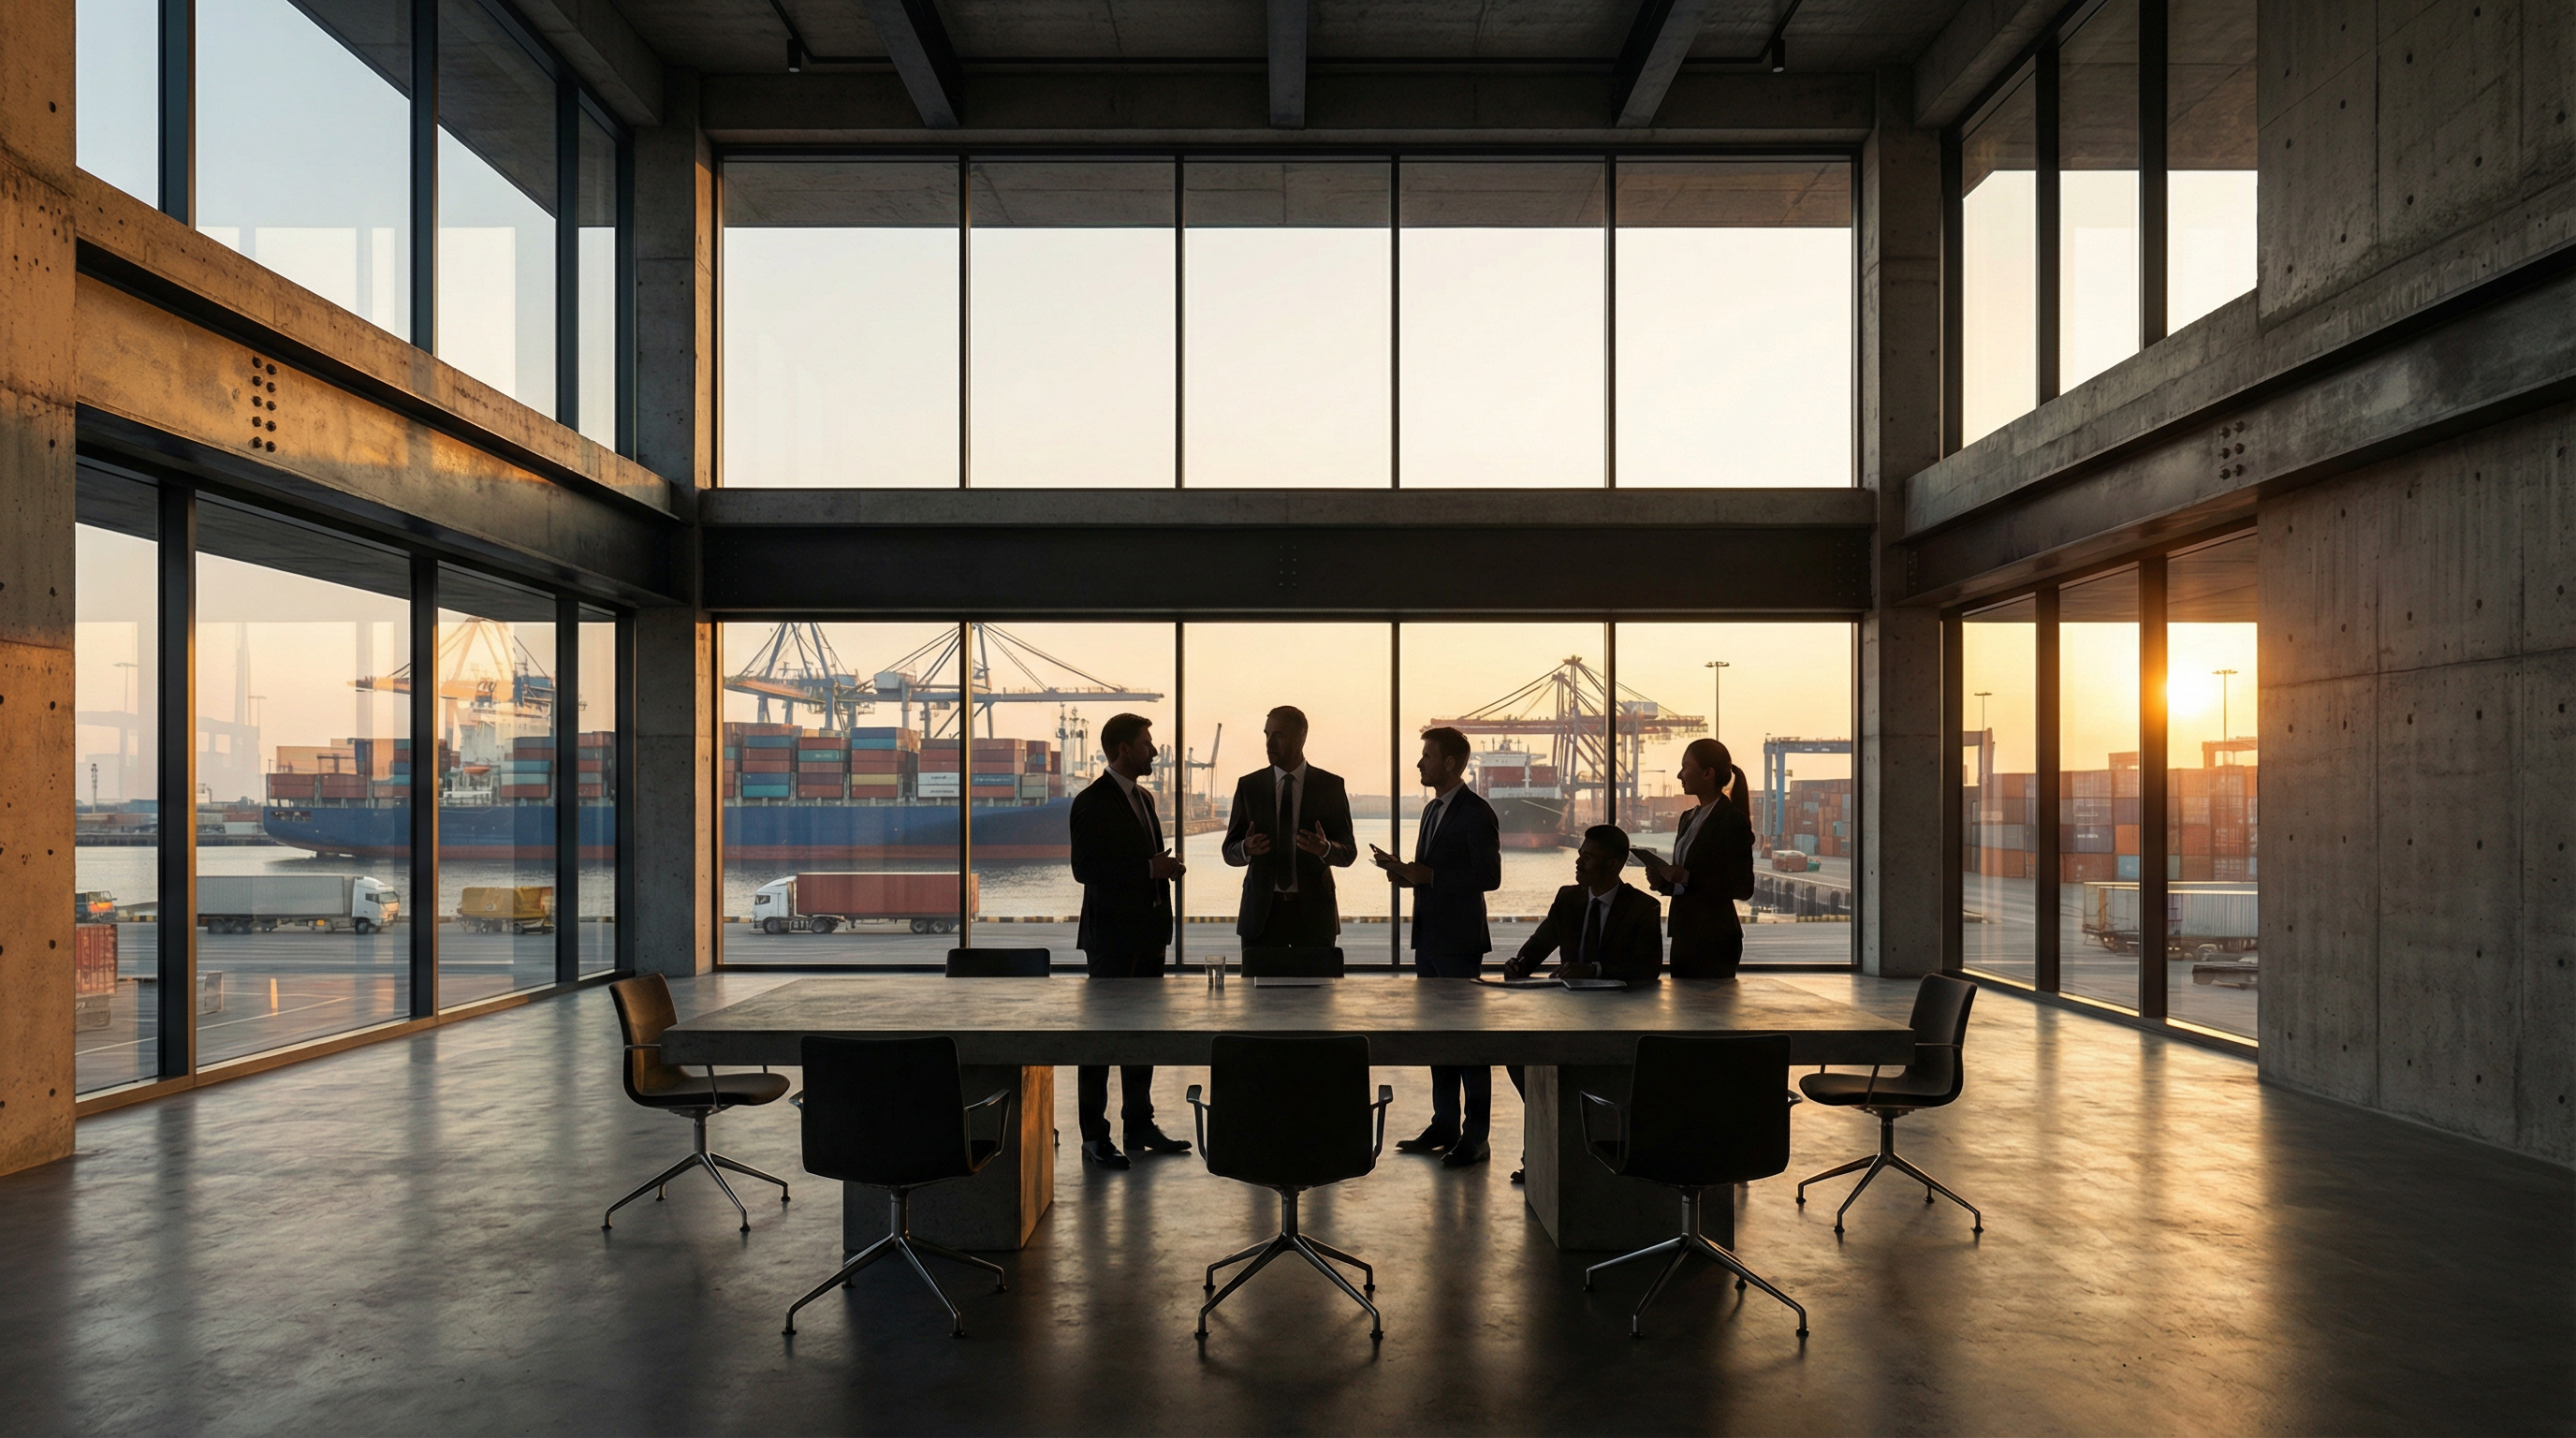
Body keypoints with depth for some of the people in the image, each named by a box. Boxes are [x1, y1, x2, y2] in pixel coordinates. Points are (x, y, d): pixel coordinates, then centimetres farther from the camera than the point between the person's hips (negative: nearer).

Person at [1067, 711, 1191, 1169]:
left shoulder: (1145, 798, 16)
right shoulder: (1093, 802, -10)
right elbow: (1085, 869, -18)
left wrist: (1164, 869, 2)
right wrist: (1149, 868, -20)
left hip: (1147, 934, 8)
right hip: (1111, 937, -8)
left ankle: (1139, 1124, 23)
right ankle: (1094, 1137, 3)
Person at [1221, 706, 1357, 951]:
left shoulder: (1331, 786, 3)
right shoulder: (1249, 785, 6)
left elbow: (1349, 853, 3)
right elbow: (1229, 852, 8)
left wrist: (1325, 848, -19)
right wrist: (1246, 849, -16)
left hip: (1313, 911, -1)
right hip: (1262, 911, 1)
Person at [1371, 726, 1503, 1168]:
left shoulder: (1476, 812, -12)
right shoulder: (1432, 811, 15)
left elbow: (1489, 876, -18)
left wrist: (1428, 875, -21)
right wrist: (1400, 869, 2)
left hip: (1460, 941, -9)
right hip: (1430, 939, 9)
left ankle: (1475, 1137, 3)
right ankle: (1445, 1126, 23)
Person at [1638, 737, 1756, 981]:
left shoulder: (1733, 820, -11)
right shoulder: (1689, 818, 15)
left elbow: (1743, 888, -15)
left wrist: (1687, 878, -21)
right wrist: (1663, 881, 1)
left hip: (1715, 940, -8)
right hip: (1684, 933, 8)